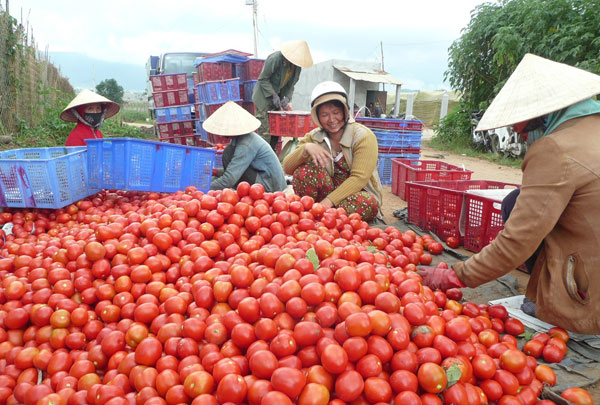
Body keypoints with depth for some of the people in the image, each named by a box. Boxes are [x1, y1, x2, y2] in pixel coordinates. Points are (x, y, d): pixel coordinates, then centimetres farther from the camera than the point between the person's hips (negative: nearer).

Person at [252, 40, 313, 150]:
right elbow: (263, 79, -16)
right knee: (265, 131, -11)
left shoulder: (297, 66, -3)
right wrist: (273, 95, -22)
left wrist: (287, 97, -10)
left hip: (278, 96, 7)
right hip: (264, 96, -7)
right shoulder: (275, 58, -21)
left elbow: (291, 84, 7)